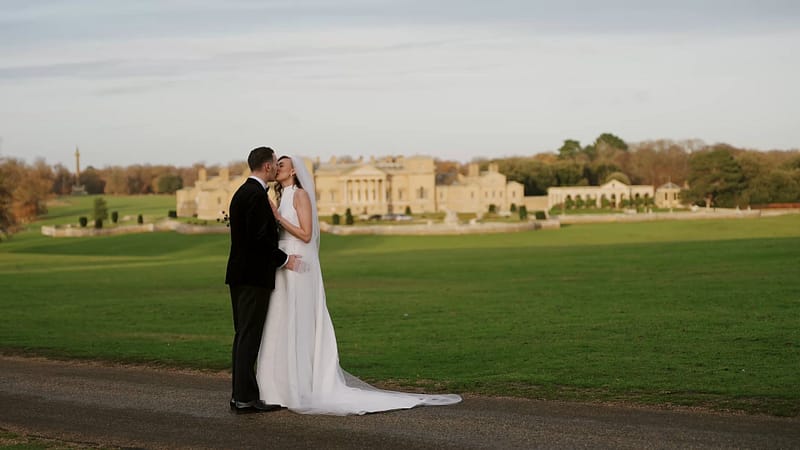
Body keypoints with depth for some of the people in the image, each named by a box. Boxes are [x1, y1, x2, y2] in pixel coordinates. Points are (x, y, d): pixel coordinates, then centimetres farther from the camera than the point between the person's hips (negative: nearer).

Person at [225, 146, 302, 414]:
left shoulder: (241, 192, 16)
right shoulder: (257, 195, -15)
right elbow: (259, 237, -22)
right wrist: (284, 259, -11)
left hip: (240, 274, 10)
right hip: (255, 276, -10)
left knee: (243, 335, 12)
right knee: (250, 336, -8)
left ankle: (239, 395, 15)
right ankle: (245, 398, -6)